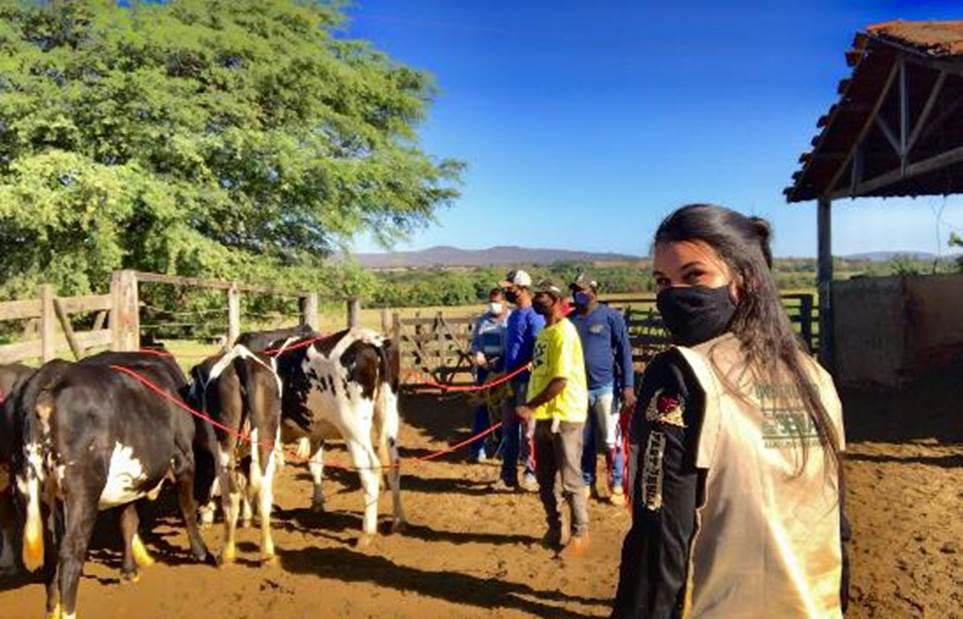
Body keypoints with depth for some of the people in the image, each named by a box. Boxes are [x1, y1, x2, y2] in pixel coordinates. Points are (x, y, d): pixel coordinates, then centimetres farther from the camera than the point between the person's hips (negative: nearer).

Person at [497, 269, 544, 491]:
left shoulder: (533, 316, -13)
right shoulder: (514, 315, 15)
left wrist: (531, 368, -26)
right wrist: (502, 372, 21)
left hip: (526, 380, -9)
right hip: (511, 379, 9)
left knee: (527, 428, -1)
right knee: (508, 428, 11)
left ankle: (532, 473, 11)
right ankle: (508, 476, 19)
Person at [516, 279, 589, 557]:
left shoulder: (564, 333, -16)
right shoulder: (544, 331, 13)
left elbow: (561, 380, -22)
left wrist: (530, 406, -21)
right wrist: (531, 407, 11)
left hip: (564, 416, -9)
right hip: (544, 415, 9)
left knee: (569, 479, 2)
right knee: (546, 479, 16)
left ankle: (580, 534, 16)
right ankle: (555, 531, 30)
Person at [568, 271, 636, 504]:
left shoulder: (611, 316, -6)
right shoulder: (569, 320, 7)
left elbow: (624, 352, -6)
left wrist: (628, 386, -11)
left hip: (605, 388, -4)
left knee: (611, 440, 2)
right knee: (583, 441, 13)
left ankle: (616, 485, 14)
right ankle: (586, 482, 25)